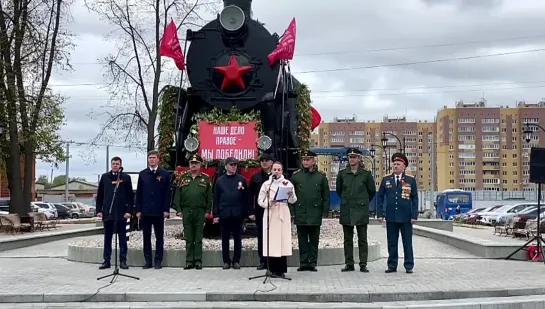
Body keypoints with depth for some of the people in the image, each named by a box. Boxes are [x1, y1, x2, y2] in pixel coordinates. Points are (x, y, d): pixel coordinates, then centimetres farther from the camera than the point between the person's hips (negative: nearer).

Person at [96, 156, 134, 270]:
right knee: (107, 238, 7)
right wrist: (99, 210, 2)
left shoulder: (126, 177, 1)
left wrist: (128, 210, -8)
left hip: (121, 212, -2)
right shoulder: (105, 177, 8)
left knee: (122, 237, 3)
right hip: (107, 212, 2)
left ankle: (123, 261, 8)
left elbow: (130, 196, -1)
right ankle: (107, 261, 12)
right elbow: (99, 195, 9)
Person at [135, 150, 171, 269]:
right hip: (145, 211, 2)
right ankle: (148, 261, 12)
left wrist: (166, 209, -7)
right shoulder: (142, 174, 8)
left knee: (159, 237, 3)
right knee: (146, 236, 5)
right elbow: (138, 193, 7)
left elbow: (167, 193, 0)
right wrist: (138, 210, 1)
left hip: (159, 211, -2)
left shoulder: (164, 174, 2)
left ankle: (158, 261, 9)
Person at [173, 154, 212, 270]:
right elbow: (177, 195, 7)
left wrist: (207, 211, -2)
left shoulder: (205, 178, 5)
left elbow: (209, 197, 4)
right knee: (188, 238, 5)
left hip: (200, 211, -1)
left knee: (198, 239, 3)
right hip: (186, 211, 1)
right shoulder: (183, 177, 8)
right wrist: (179, 210, 0)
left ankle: (198, 261, 8)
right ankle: (189, 261, 10)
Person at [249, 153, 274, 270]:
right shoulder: (255, 177, 7)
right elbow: (250, 194, 6)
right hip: (260, 211, 2)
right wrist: (251, 211, -1)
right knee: (261, 236, 7)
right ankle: (263, 260, 14)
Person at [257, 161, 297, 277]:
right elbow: (260, 200, 7)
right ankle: (273, 269, 2)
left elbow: (293, 201, 3)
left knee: (283, 240, -5)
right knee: (271, 240, -3)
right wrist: (268, 203, -12)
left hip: (283, 214, 0)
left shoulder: (287, 183, 9)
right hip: (270, 214, 0)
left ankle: (281, 269, 0)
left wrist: (290, 192, -17)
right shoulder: (266, 184, 9)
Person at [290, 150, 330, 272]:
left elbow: (326, 196, 7)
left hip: (315, 215, 0)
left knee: (314, 240, 5)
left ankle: (313, 263, 11)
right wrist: (292, 211, -1)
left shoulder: (321, 177, 4)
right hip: (300, 215, 0)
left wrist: (324, 212, 0)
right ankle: (303, 263, 10)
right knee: (302, 240, 4)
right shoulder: (296, 176, 5)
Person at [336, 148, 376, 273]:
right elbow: (339, 190, 18)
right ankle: (349, 264, 12)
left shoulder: (366, 174, -1)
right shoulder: (342, 174, 4)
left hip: (361, 210, -2)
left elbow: (372, 191, 9)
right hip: (346, 211, 2)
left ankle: (363, 264, 6)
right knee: (348, 239, 6)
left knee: (362, 239, 1)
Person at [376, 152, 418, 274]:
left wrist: (414, 215, -5)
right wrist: (380, 213, 2)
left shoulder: (411, 179, 1)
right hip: (391, 217, 2)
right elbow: (380, 197, 8)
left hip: (406, 217, -2)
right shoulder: (386, 179, 6)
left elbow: (415, 198, 1)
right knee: (392, 243, 7)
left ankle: (409, 266, 12)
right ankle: (392, 265, 14)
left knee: (407, 242, 4)